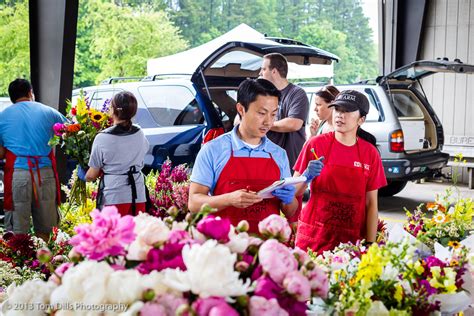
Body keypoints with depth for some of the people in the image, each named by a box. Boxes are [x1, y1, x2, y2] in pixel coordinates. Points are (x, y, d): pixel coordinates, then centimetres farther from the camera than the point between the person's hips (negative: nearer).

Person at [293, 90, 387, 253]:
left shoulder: (370, 153, 0)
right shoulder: (315, 144, -4)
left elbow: (371, 204, 3)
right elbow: (294, 191, 0)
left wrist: (370, 245, -3)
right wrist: (307, 176, -19)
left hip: (352, 240, 1)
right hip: (313, 238, -1)